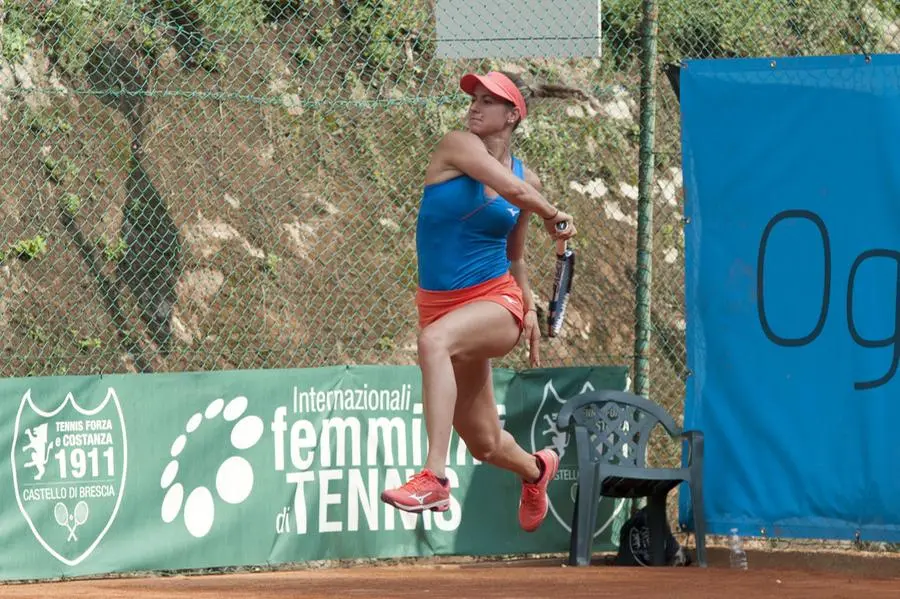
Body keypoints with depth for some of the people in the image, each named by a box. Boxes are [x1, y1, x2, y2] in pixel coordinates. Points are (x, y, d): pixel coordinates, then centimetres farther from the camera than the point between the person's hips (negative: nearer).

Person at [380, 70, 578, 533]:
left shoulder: (528, 180, 6)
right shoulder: (457, 147, -3)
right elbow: (511, 189, -20)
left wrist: (529, 310, 11)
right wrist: (555, 217, -6)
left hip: (496, 303, -1)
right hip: (440, 304, 2)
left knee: (434, 340, -37)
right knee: (484, 444, 6)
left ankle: (434, 478, -48)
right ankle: (536, 468, 45)